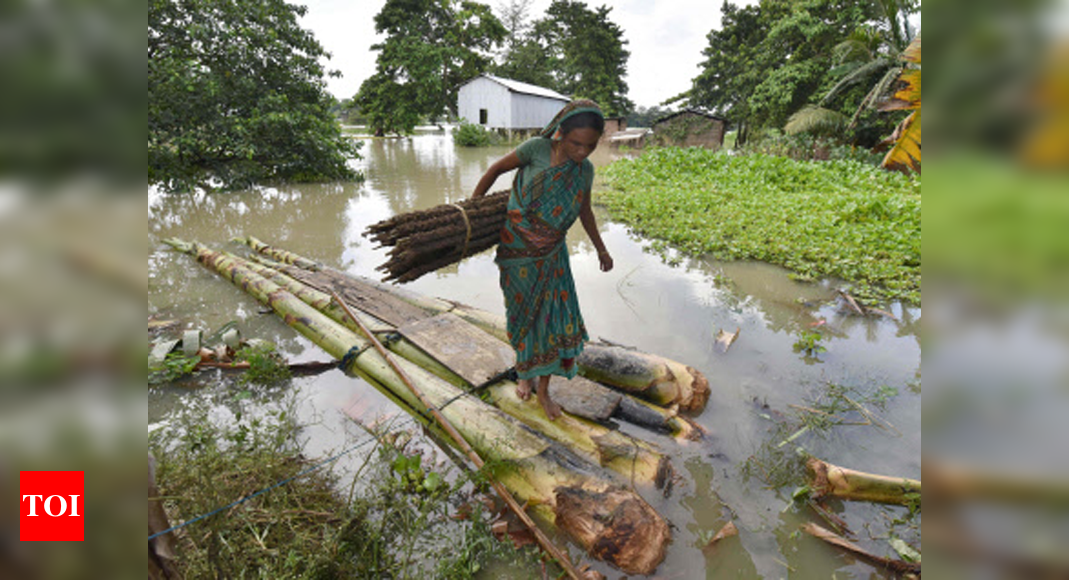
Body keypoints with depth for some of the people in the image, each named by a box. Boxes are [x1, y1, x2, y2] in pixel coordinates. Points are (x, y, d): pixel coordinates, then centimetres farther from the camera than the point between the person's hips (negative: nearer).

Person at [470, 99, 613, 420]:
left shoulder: (585, 170, -3)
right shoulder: (538, 147, -17)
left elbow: (585, 210, 13)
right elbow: (497, 168, -4)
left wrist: (601, 249, 22)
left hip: (550, 255, 3)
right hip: (517, 251, -3)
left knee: (555, 319, 2)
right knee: (524, 316, 12)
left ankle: (543, 391, 23)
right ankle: (525, 373, 40)